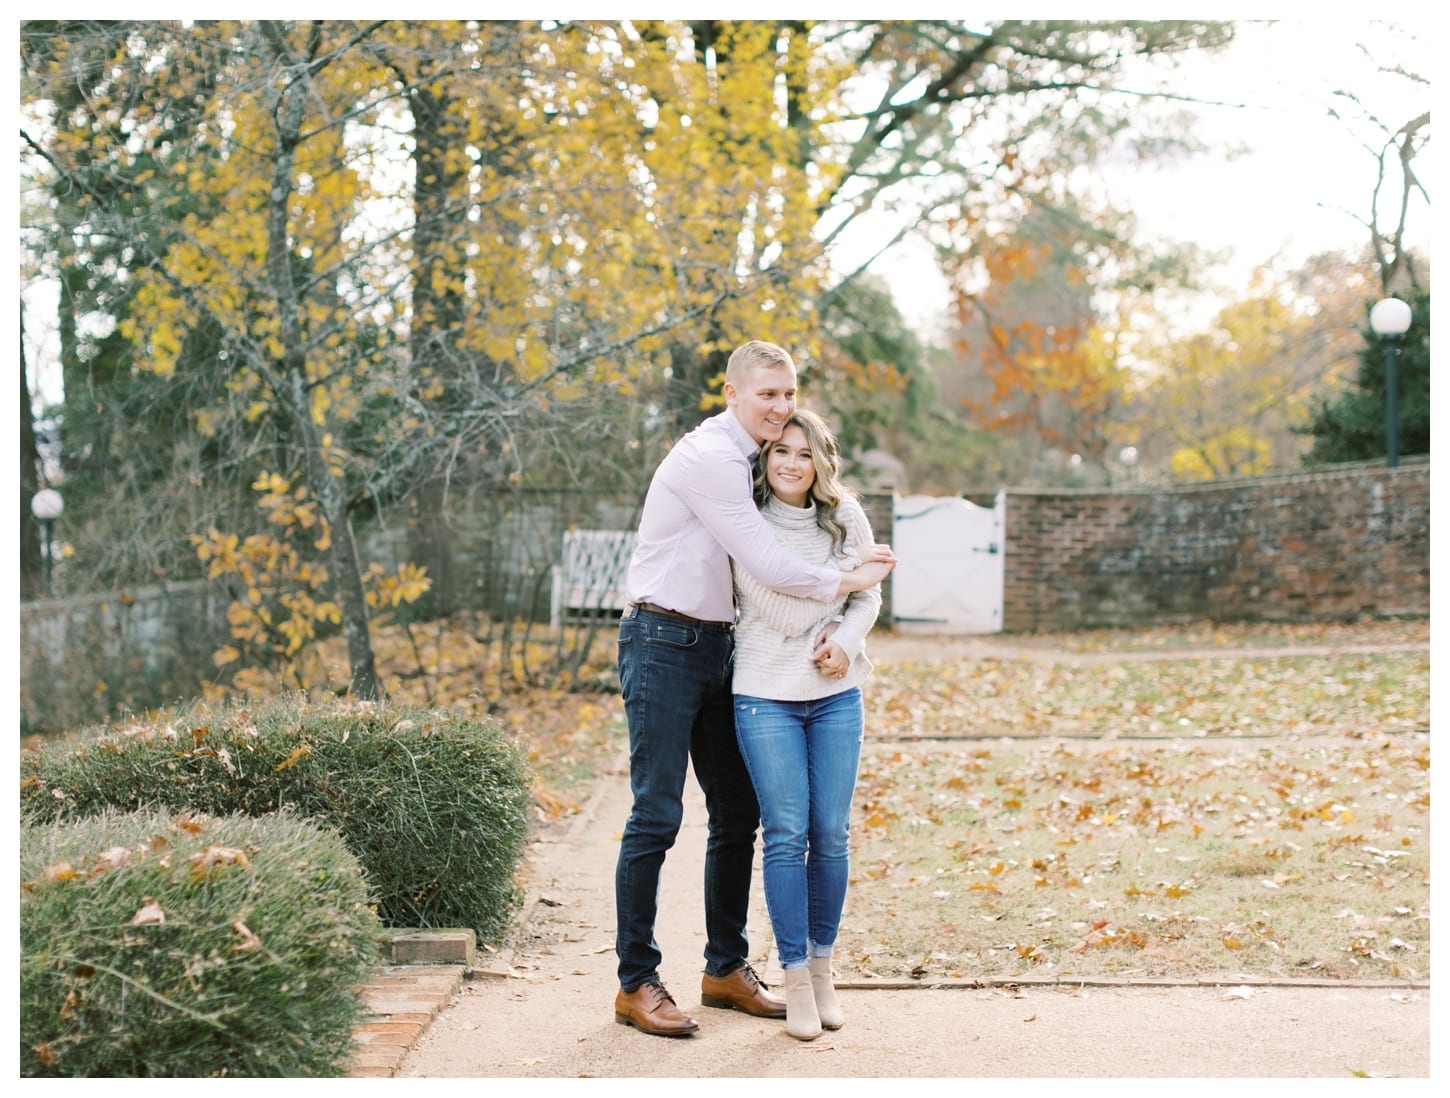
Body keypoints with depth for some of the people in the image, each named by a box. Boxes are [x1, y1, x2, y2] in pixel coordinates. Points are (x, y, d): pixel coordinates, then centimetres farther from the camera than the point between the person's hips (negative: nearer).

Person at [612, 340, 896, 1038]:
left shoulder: (744, 461, 15)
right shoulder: (707, 458, -15)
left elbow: (755, 568, 17)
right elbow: (767, 566, -18)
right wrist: (850, 581, -4)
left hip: (717, 645, 10)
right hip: (665, 643, -9)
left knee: (737, 815, 11)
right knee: (656, 817, -6)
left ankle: (726, 968, 23)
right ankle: (635, 984, 2)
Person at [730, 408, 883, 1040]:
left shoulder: (846, 519, 3)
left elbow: (868, 597, 10)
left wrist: (846, 643, -5)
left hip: (836, 695, 2)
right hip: (765, 695, -2)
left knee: (831, 834, 3)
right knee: (786, 834, -5)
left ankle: (823, 967, 19)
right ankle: (796, 980, 4)